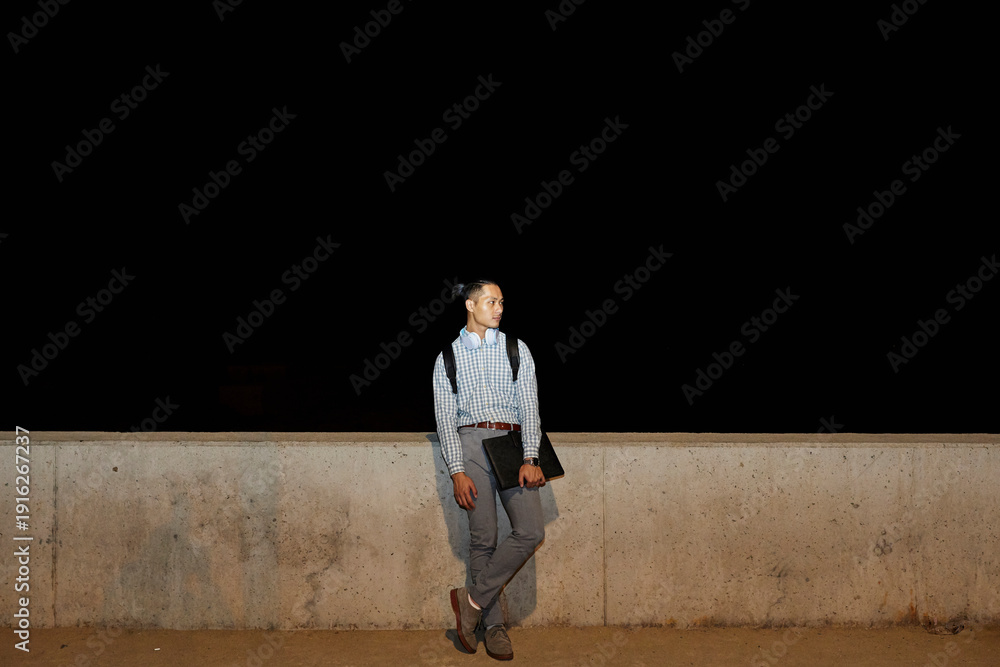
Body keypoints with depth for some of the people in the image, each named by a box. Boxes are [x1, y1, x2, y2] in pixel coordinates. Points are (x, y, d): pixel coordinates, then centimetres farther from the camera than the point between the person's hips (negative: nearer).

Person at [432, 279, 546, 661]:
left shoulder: (516, 349, 11)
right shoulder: (448, 357, 8)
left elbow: (529, 407, 5)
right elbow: (445, 418, 4)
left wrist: (530, 459, -8)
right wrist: (457, 472, -7)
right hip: (470, 442, -2)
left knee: (531, 532, -12)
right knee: (482, 539, -3)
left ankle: (473, 600, 0)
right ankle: (494, 624, 8)